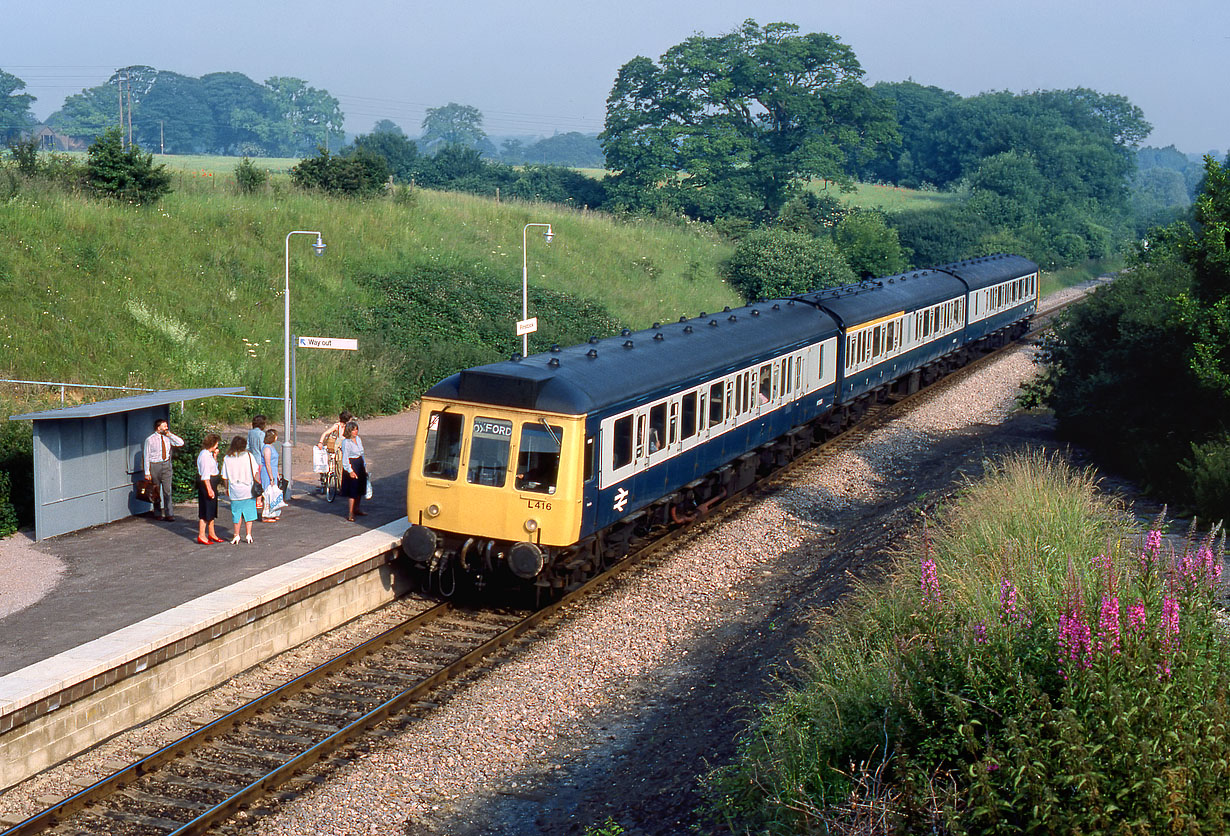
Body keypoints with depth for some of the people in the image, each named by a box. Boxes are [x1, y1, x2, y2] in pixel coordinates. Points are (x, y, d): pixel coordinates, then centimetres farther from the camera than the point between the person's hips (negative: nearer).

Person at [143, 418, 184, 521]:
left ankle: (168, 514, 2)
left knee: (167, 490, 0)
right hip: (155, 465, -3)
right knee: (156, 491, 7)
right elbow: (147, 457, -5)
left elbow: (181, 443, 1)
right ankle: (157, 514, 19)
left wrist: (170, 434, -8)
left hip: (166, 465, 3)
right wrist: (147, 472, -7)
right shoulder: (150, 440, -8)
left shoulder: (167, 438, 2)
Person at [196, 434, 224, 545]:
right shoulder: (204, 455, -19)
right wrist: (209, 489, -24)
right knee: (206, 510, -6)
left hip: (211, 484, 10)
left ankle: (211, 534, 26)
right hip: (206, 484, -10)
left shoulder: (209, 454, 11)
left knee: (212, 510, 17)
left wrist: (215, 456, 11)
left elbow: (214, 467, 25)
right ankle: (201, 535, -2)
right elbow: (205, 475, -22)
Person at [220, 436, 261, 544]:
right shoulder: (248, 456, -6)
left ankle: (236, 536, 13)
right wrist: (257, 484, 8)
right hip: (248, 490, -1)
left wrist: (227, 489, 13)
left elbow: (225, 477, 2)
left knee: (237, 513, 10)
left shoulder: (227, 458, -2)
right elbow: (255, 473, -4)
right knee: (249, 511, 9)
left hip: (235, 490, 1)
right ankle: (248, 535, 9)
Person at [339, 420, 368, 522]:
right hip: (351, 465, -8)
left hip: (360, 464, 8)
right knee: (353, 491, -7)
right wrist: (350, 470, -21)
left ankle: (356, 509, 28)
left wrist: (364, 466, 19)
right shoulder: (346, 442, -14)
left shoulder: (358, 439, 9)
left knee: (360, 490, 14)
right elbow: (345, 458, -16)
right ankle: (351, 513, -3)